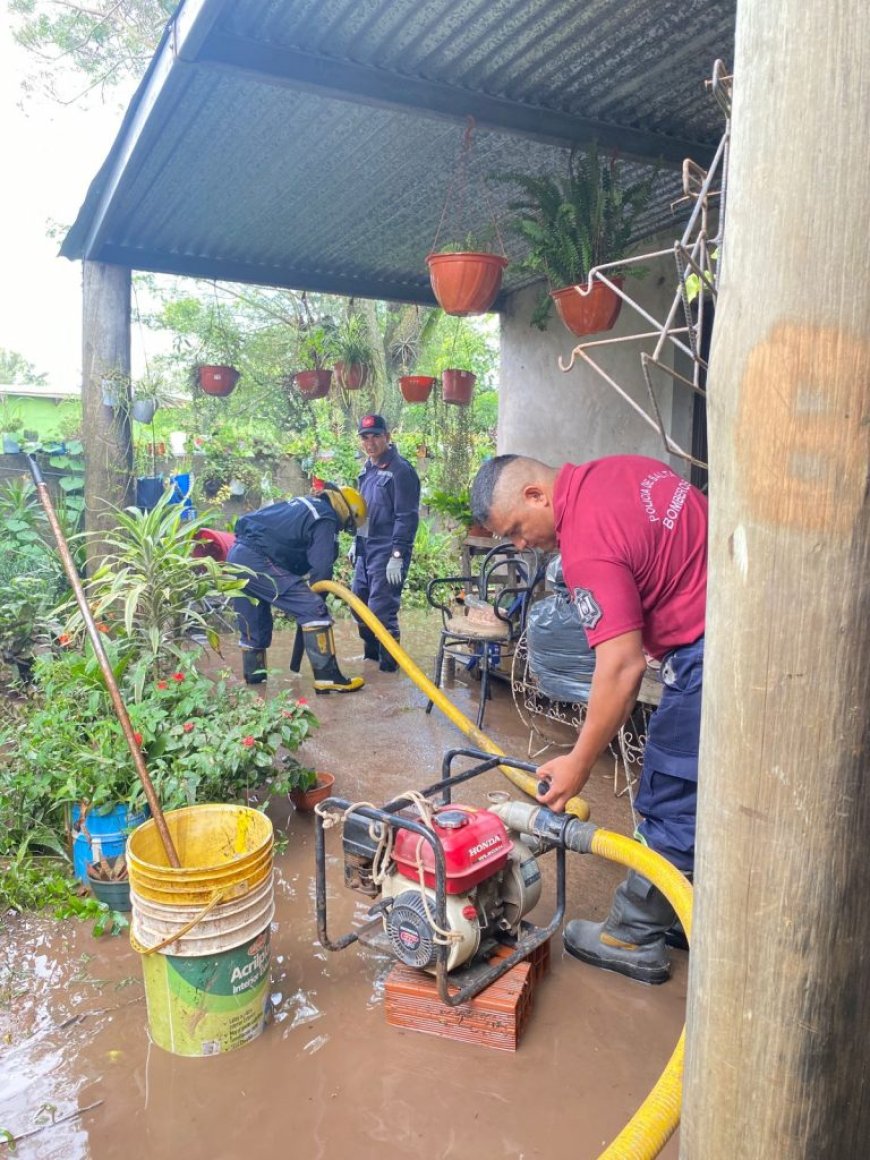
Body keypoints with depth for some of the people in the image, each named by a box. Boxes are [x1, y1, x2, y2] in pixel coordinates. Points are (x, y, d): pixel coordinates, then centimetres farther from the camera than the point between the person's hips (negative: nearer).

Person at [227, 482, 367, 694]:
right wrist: (315, 600, 8)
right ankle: (327, 678, -9)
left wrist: (303, 590, 25)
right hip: (258, 561, -10)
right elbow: (321, 569, -7)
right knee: (313, 610, -8)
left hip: (238, 555, 10)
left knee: (254, 626, 22)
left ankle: (254, 678, 34)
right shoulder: (326, 519, -3)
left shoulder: (307, 504, 25)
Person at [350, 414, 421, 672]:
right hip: (366, 550, 9)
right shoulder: (367, 469, 13)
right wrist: (356, 543, 21)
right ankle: (371, 652, 34)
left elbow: (407, 517, -18)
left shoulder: (400, 470, -14)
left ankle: (389, 663, 9)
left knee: (381, 608, -6)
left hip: (387, 552, -9)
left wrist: (397, 556, -22)